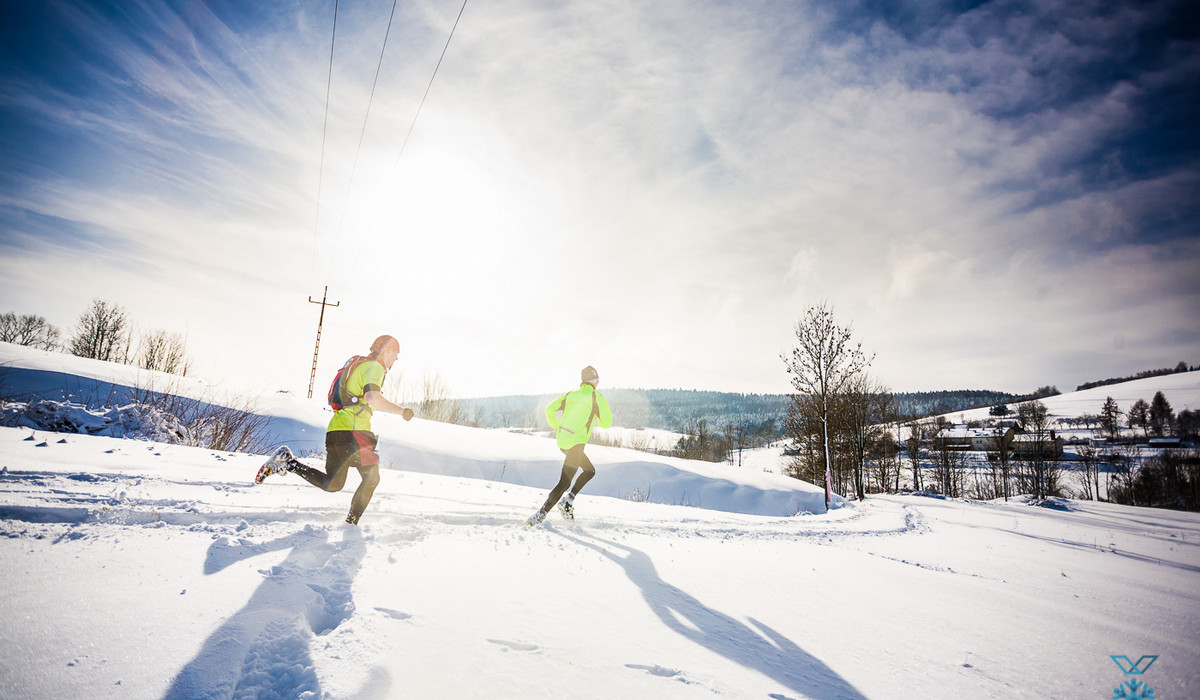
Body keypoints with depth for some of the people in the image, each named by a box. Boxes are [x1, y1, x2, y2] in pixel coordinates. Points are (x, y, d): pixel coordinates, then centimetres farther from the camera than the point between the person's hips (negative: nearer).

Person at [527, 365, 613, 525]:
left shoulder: (570, 395, 11)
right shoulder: (596, 397, -3)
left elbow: (550, 410, 6)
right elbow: (607, 423, -2)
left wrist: (556, 427, 20)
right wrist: (598, 418, 19)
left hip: (562, 441, 7)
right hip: (576, 444, -7)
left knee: (590, 471, 23)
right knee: (564, 483, -5)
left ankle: (568, 500, 14)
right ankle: (540, 516, -11)